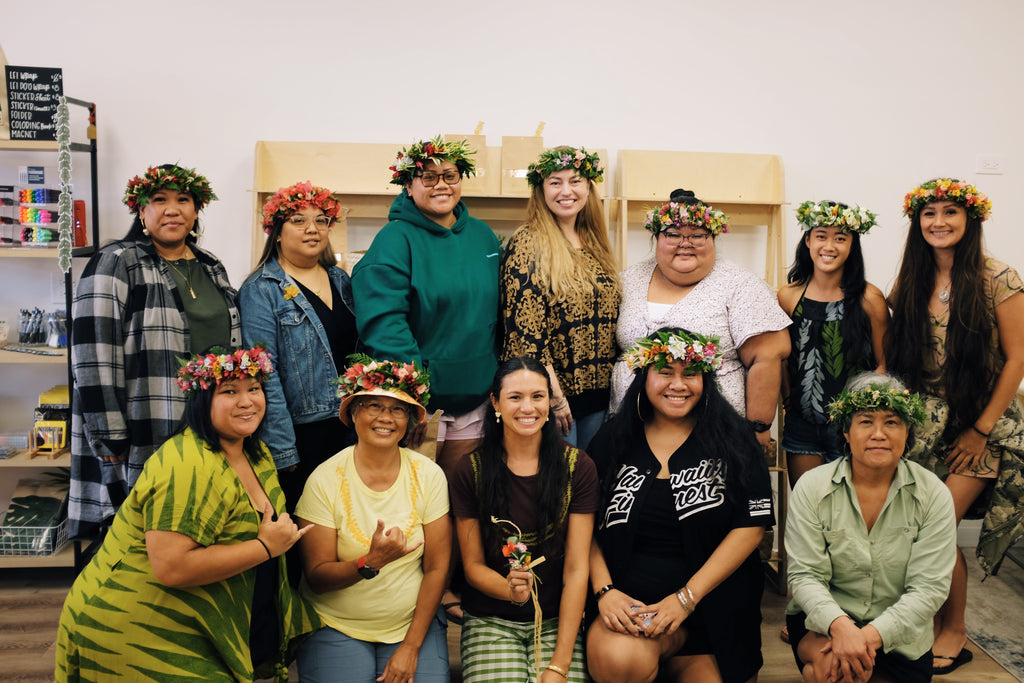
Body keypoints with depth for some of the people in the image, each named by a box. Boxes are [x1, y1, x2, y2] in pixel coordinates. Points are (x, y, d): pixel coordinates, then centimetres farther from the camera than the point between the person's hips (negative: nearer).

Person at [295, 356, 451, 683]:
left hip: (414, 623, 1)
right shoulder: (325, 480, -9)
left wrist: (411, 646, -7)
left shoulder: (429, 475, -5)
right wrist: (371, 563, -27)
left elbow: (437, 567, -4)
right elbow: (316, 577, -10)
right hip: (336, 628, -1)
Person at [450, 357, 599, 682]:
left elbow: (576, 569, -6)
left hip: (556, 620, 1)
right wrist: (510, 589, -21)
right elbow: (473, 564, 1)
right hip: (490, 622, 0)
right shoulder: (471, 471, -2)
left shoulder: (578, 467, -3)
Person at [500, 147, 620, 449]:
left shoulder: (594, 243, 11)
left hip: (599, 393, 7)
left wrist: (612, 389, 12)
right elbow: (524, 331, -16)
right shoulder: (526, 245, -11)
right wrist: (555, 397, -18)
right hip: (551, 395, -6)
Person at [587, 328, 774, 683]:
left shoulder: (732, 440, 1)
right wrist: (604, 590, -10)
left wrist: (687, 597, -12)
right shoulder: (613, 439, 5)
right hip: (627, 605, 0)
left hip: (712, 610, 0)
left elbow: (751, 525, -6)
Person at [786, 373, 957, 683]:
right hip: (823, 622, -2)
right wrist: (839, 625, -30)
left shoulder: (934, 495, -6)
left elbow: (929, 587, -10)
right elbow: (805, 575, -11)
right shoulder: (811, 488, -8)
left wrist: (872, 634, -24)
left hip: (898, 637, 2)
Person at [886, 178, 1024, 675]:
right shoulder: (910, 280, 6)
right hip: (923, 423, 4)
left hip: (977, 424, -4)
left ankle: (954, 631, 14)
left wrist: (981, 429, -9)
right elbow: (896, 355, 11)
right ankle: (930, 620, 20)